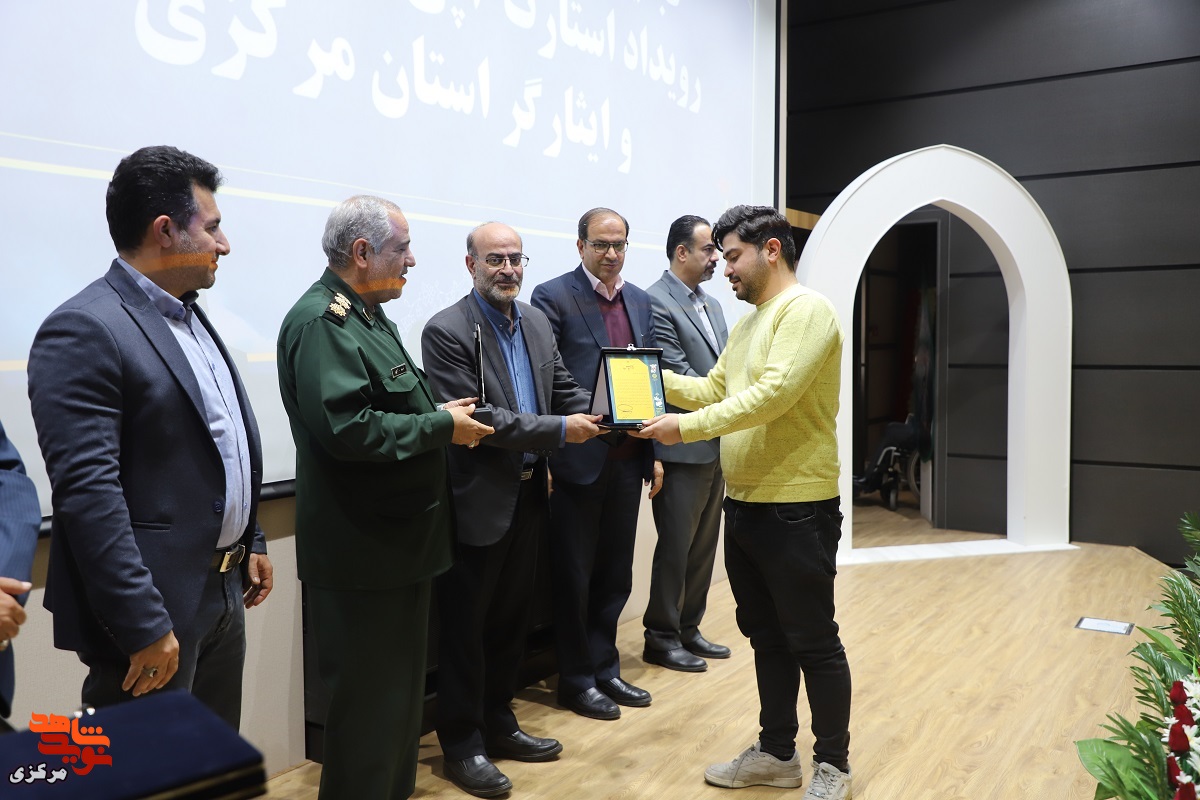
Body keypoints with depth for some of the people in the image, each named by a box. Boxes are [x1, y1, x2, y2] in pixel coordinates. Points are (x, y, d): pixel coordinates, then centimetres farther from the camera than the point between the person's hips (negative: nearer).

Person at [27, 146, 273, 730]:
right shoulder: (83, 330, -16)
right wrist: (143, 626, -24)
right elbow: (87, 492, -23)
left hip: (223, 595, 9)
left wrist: (251, 543, 19)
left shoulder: (192, 318, 12)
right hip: (154, 614, -8)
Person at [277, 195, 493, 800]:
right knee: (369, 701, 1)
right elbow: (345, 428, -29)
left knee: (401, 689, 20)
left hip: (399, 539, 10)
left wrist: (442, 418, 6)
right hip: (361, 549, -10)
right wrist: (441, 425, -18)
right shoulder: (320, 321, -18)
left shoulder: (370, 315, 15)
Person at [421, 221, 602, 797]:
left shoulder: (536, 322, 8)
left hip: (529, 497, 7)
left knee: (510, 619, 18)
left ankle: (497, 723, 35)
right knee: (465, 626, 7)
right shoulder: (447, 331, -15)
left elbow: (562, 388, 11)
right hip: (478, 503, -7)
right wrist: (559, 430, -22)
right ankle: (462, 744, 22)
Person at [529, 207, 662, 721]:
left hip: (627, 460, 6)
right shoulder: (554, 296, -7)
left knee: (616, 575, 15)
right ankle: (576, 679, 21)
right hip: (577, 459, -6)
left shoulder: (639, 302, 13)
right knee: (574, 577, 7)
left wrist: (654, 453, 11)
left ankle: (604, 668, 30)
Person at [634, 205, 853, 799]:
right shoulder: (747, 325, 16)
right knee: (766, 636, 17)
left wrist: (686, 427, -25)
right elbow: (713, 389, 18)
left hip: (796, 509, -9)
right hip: (743, 505, 9)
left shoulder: (807, 310, -14)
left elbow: (773, 394, -25)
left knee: (813, 642, 4)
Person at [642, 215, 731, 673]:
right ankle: (661, 638, 16)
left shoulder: (712, 305, 15)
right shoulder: (656, 302, -12)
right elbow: (677, 376, -16)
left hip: (716, 445, 8)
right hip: (683, 447, -8)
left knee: (704, 545, 14)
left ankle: (688, 629, 26)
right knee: (676, 546, 2)